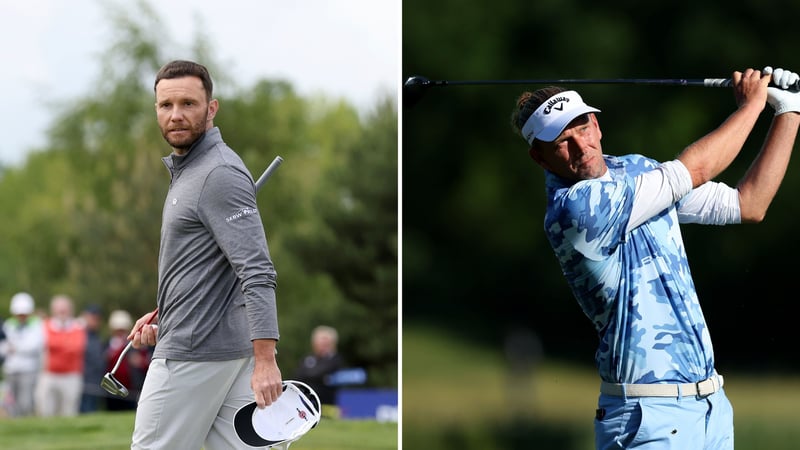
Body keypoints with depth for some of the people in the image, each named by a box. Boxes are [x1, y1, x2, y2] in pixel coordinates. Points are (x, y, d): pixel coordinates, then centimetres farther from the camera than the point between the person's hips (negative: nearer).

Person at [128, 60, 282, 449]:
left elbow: (257, 271, -23)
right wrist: (161, 315, 17)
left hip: (194, 354, -10)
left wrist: (265, 359, -30)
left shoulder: (220, 175, -15)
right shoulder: (186, 169, 18)